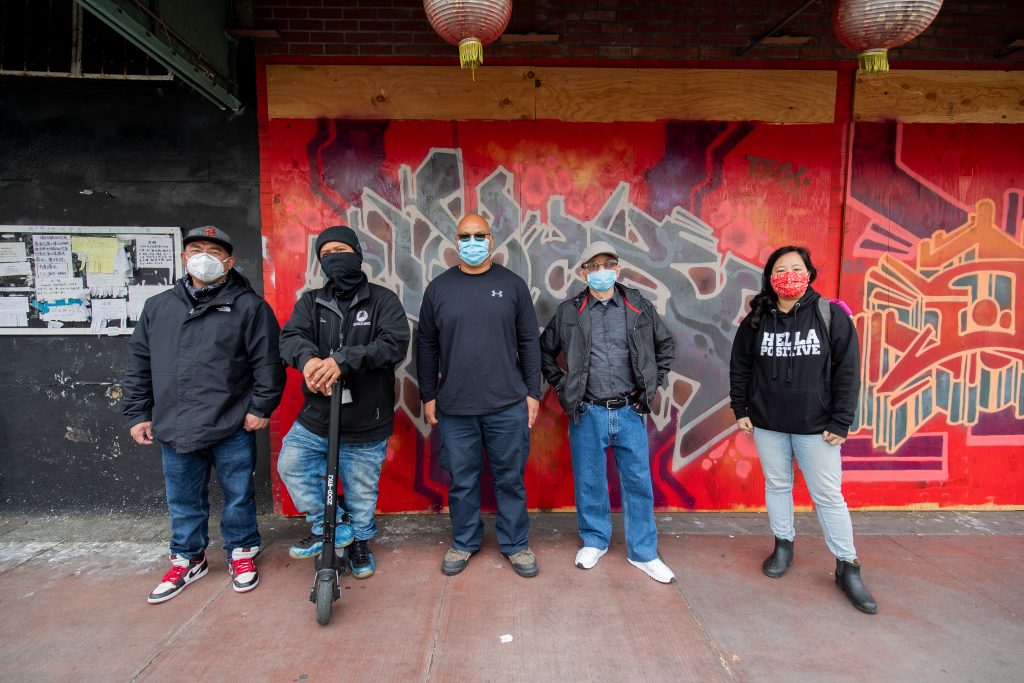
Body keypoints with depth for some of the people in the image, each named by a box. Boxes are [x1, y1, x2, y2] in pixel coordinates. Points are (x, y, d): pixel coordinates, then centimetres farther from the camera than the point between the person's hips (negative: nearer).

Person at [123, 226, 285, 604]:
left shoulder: (250, 306, -4)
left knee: (238, 495, 11)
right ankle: (188, 559, 37)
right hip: (174, 429, 4)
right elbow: (138, 363, 14)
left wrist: (260, 407, -9)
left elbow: (268, 362, -6)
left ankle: (241, 553, 32)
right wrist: (138, 413, 11)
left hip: (232, 428, -4)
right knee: (183, 501, 17)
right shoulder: (158, 307, 11)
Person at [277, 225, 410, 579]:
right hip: (316, 417, 3)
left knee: (361, 493, 10)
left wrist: (342, 359, -33)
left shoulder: (382, 300, -4)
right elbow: (290, 337, -9)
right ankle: (329, 527, 22)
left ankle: (359, 540, 39)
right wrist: (308, 358, -34)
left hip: (367, 424, -3)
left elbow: (396, 344, -20)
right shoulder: (311, 302, 6)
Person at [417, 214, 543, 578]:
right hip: (454, 407, 1)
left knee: (510, 478, 10)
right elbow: (427, 347, 9)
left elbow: (528, 342, 5)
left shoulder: (512, 284, 3)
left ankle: (515, 544, 28)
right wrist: (428, 396, 6)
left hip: (508, 405, 0)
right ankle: (464, 542, 31)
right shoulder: (438, 288, 5)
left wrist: (533, 392, 2)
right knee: (462, 480, 11)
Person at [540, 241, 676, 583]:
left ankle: (643, 553, 24)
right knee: (589, 482, 10)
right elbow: (544, 351, 12)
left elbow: (666, 344, 15)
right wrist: (561, 385, 4)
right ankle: (595, 541, 32)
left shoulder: (638, 306, 3)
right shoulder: (568, 311, 0)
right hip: (587, 413, -1)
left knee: (638, 482, 7)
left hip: (630, 412, 1)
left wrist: (652, 383, 7)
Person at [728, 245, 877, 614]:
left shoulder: (831, 315, -6)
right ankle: (783, 545, 35)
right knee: (777, 485, 15)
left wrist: (840, 422, -8)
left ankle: (847, 567, 20)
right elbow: (739, 367, 9)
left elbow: (847, 371, -6)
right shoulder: (756, 319, 1)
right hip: (767, 423, 3)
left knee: (828, 496, 4)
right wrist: (739, 409, 6)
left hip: (816, 425, -2)